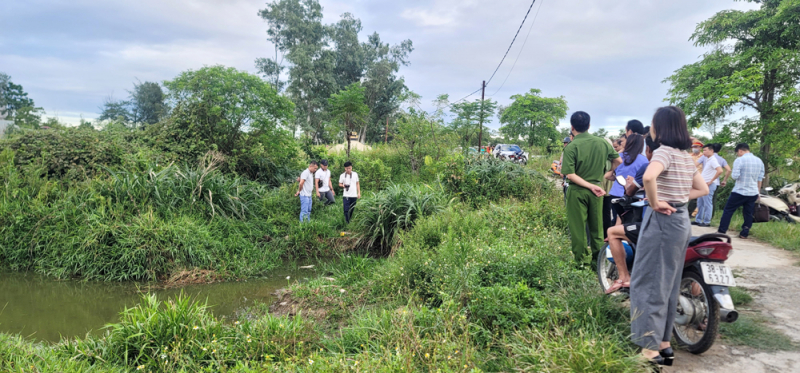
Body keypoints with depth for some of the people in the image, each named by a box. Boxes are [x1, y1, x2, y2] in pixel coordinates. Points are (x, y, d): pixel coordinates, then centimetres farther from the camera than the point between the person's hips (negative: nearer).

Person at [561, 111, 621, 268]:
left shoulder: (571, 147, -13)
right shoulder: (602, 143, -1)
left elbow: (570, 175, -19)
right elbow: (618, 161, 10)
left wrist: (591, 186, -15)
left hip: (577, 190, -4)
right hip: (597, 188, 4)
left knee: (578, 227, 6)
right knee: (597, 226, 14)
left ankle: (580, 260, 14)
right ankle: (598, 260, 20)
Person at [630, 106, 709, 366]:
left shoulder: (664, 151, -15)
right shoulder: (686, 156, 11)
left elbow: (648, 177, -36)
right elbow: (703, 189, 20)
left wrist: (655, 202, -21)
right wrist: (675, 198, 9)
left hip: (662, 221, -9)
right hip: (681, 221, 9)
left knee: (648, 284, -1)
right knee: (668, 284, 15)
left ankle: (651, 348, 3)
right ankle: (664, 344, 23)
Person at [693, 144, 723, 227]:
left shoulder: (713, 160, -14)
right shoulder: (706, 159, 13)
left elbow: (720, 170, -27)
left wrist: (711, 181, -20)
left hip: (709, 185, -9)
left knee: (707, 204, -2)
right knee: (700, 203, 14)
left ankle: (707, 222, 5)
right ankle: (698, 220, 21)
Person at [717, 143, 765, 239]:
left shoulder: (739, 160, -12)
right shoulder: (759, 161, 9)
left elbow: (735, 176, -19)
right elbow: (760, 179, 14)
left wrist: (731, 175, 3)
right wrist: (758, 192, 21)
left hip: (739, 192, -6)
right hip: (753, 193, 6)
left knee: (728, 210, 4)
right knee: (748, 214, 11)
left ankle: (721, 231, 5)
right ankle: (744, 233, 12)